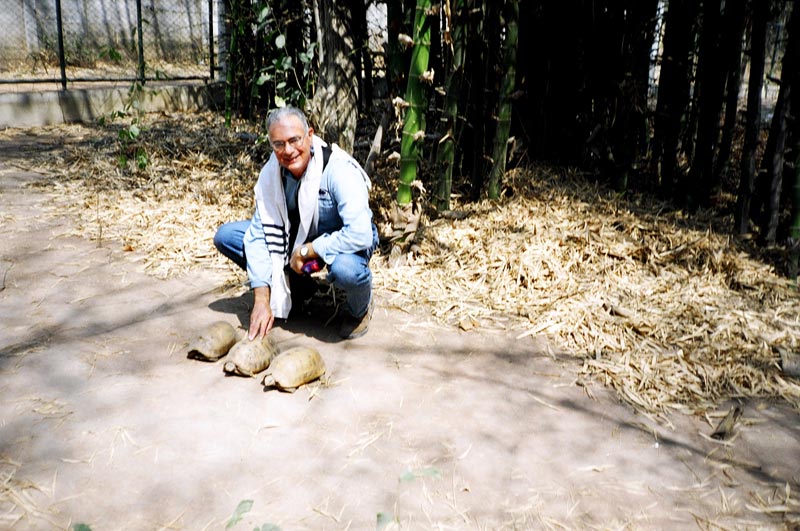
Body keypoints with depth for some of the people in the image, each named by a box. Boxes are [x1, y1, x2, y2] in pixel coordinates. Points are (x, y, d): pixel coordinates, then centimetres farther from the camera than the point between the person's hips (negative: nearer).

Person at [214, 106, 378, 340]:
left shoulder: (339, 170, -31)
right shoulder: (271, 172, -14)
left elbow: (360, 235, -39)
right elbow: (261, 233, -13)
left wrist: (306, 251, -28)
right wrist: (261, 301, -19)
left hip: (341, 241, -5)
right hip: (297, 237, 6)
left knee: (345, 268, -42)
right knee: (225, 236, -6)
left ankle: (359, 310, -2)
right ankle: (298, 288, 10)